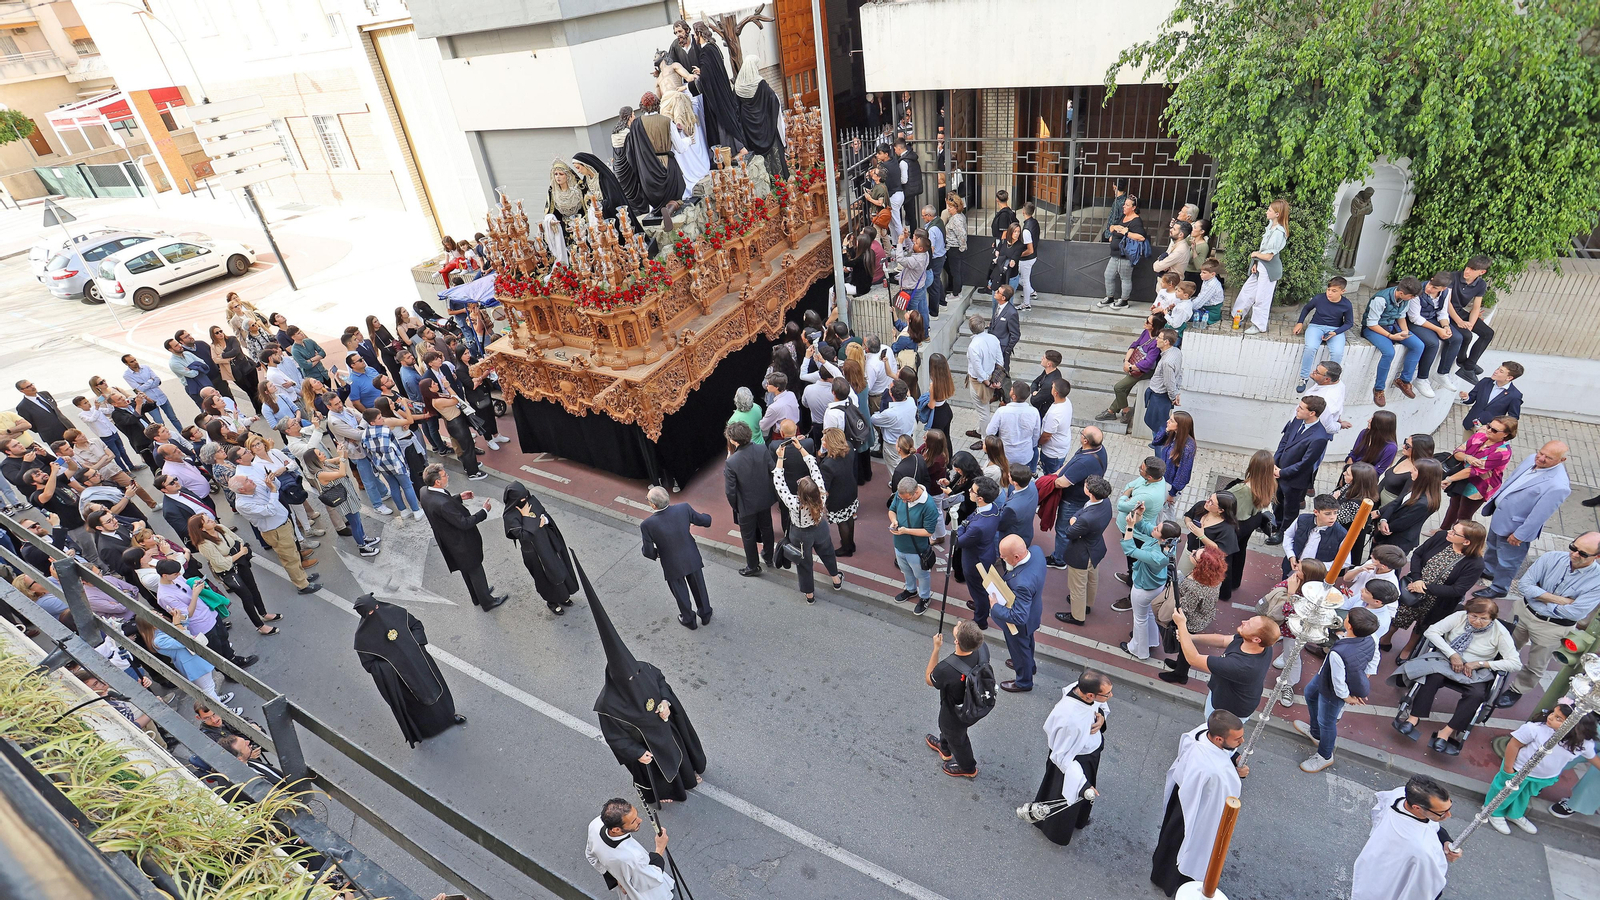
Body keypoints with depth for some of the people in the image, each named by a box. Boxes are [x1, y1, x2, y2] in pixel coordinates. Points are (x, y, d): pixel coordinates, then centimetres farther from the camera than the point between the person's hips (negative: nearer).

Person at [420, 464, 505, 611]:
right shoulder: (441, 504, -39)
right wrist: (484, 511, -22)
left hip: (449, 542, 9)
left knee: (466, 570, 28)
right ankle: (487, 602, 33)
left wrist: (458, 498, 4)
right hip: (462, 544, -9)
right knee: (476, 571, 13)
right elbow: (464, 523, -31)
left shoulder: (425, 493, -12)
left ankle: (477, 597, 48)